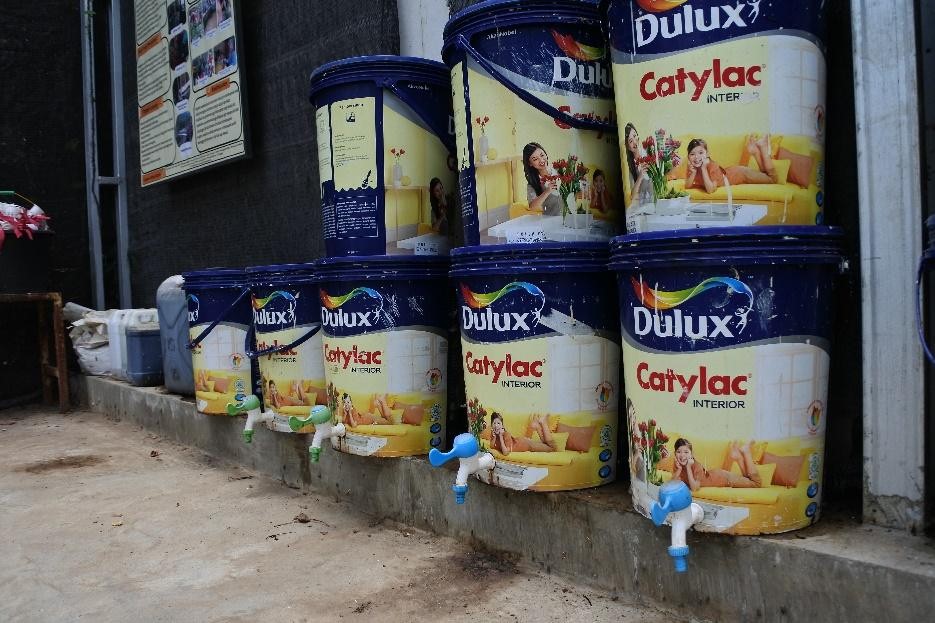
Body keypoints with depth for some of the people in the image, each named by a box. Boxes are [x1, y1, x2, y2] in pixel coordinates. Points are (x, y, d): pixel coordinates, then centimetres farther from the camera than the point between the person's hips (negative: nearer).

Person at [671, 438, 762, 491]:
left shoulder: (697, 466, -36)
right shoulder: (678, 464, -20)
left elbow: (694, 488, -41)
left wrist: (688, 467, -44)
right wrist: (679, 469, -35)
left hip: (724, 478, -6)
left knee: (757, 483, 6)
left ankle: (745, 451, 17)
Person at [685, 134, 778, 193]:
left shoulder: (713, 166, -38)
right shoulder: (692, 167, -23)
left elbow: (710, 189, -45)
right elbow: (687, 186, -23)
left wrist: (704, 169, -48)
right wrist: (693, 172, -37)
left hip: (741, 174, -6)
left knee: (773, 179, 14)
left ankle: (761, 147, 20)